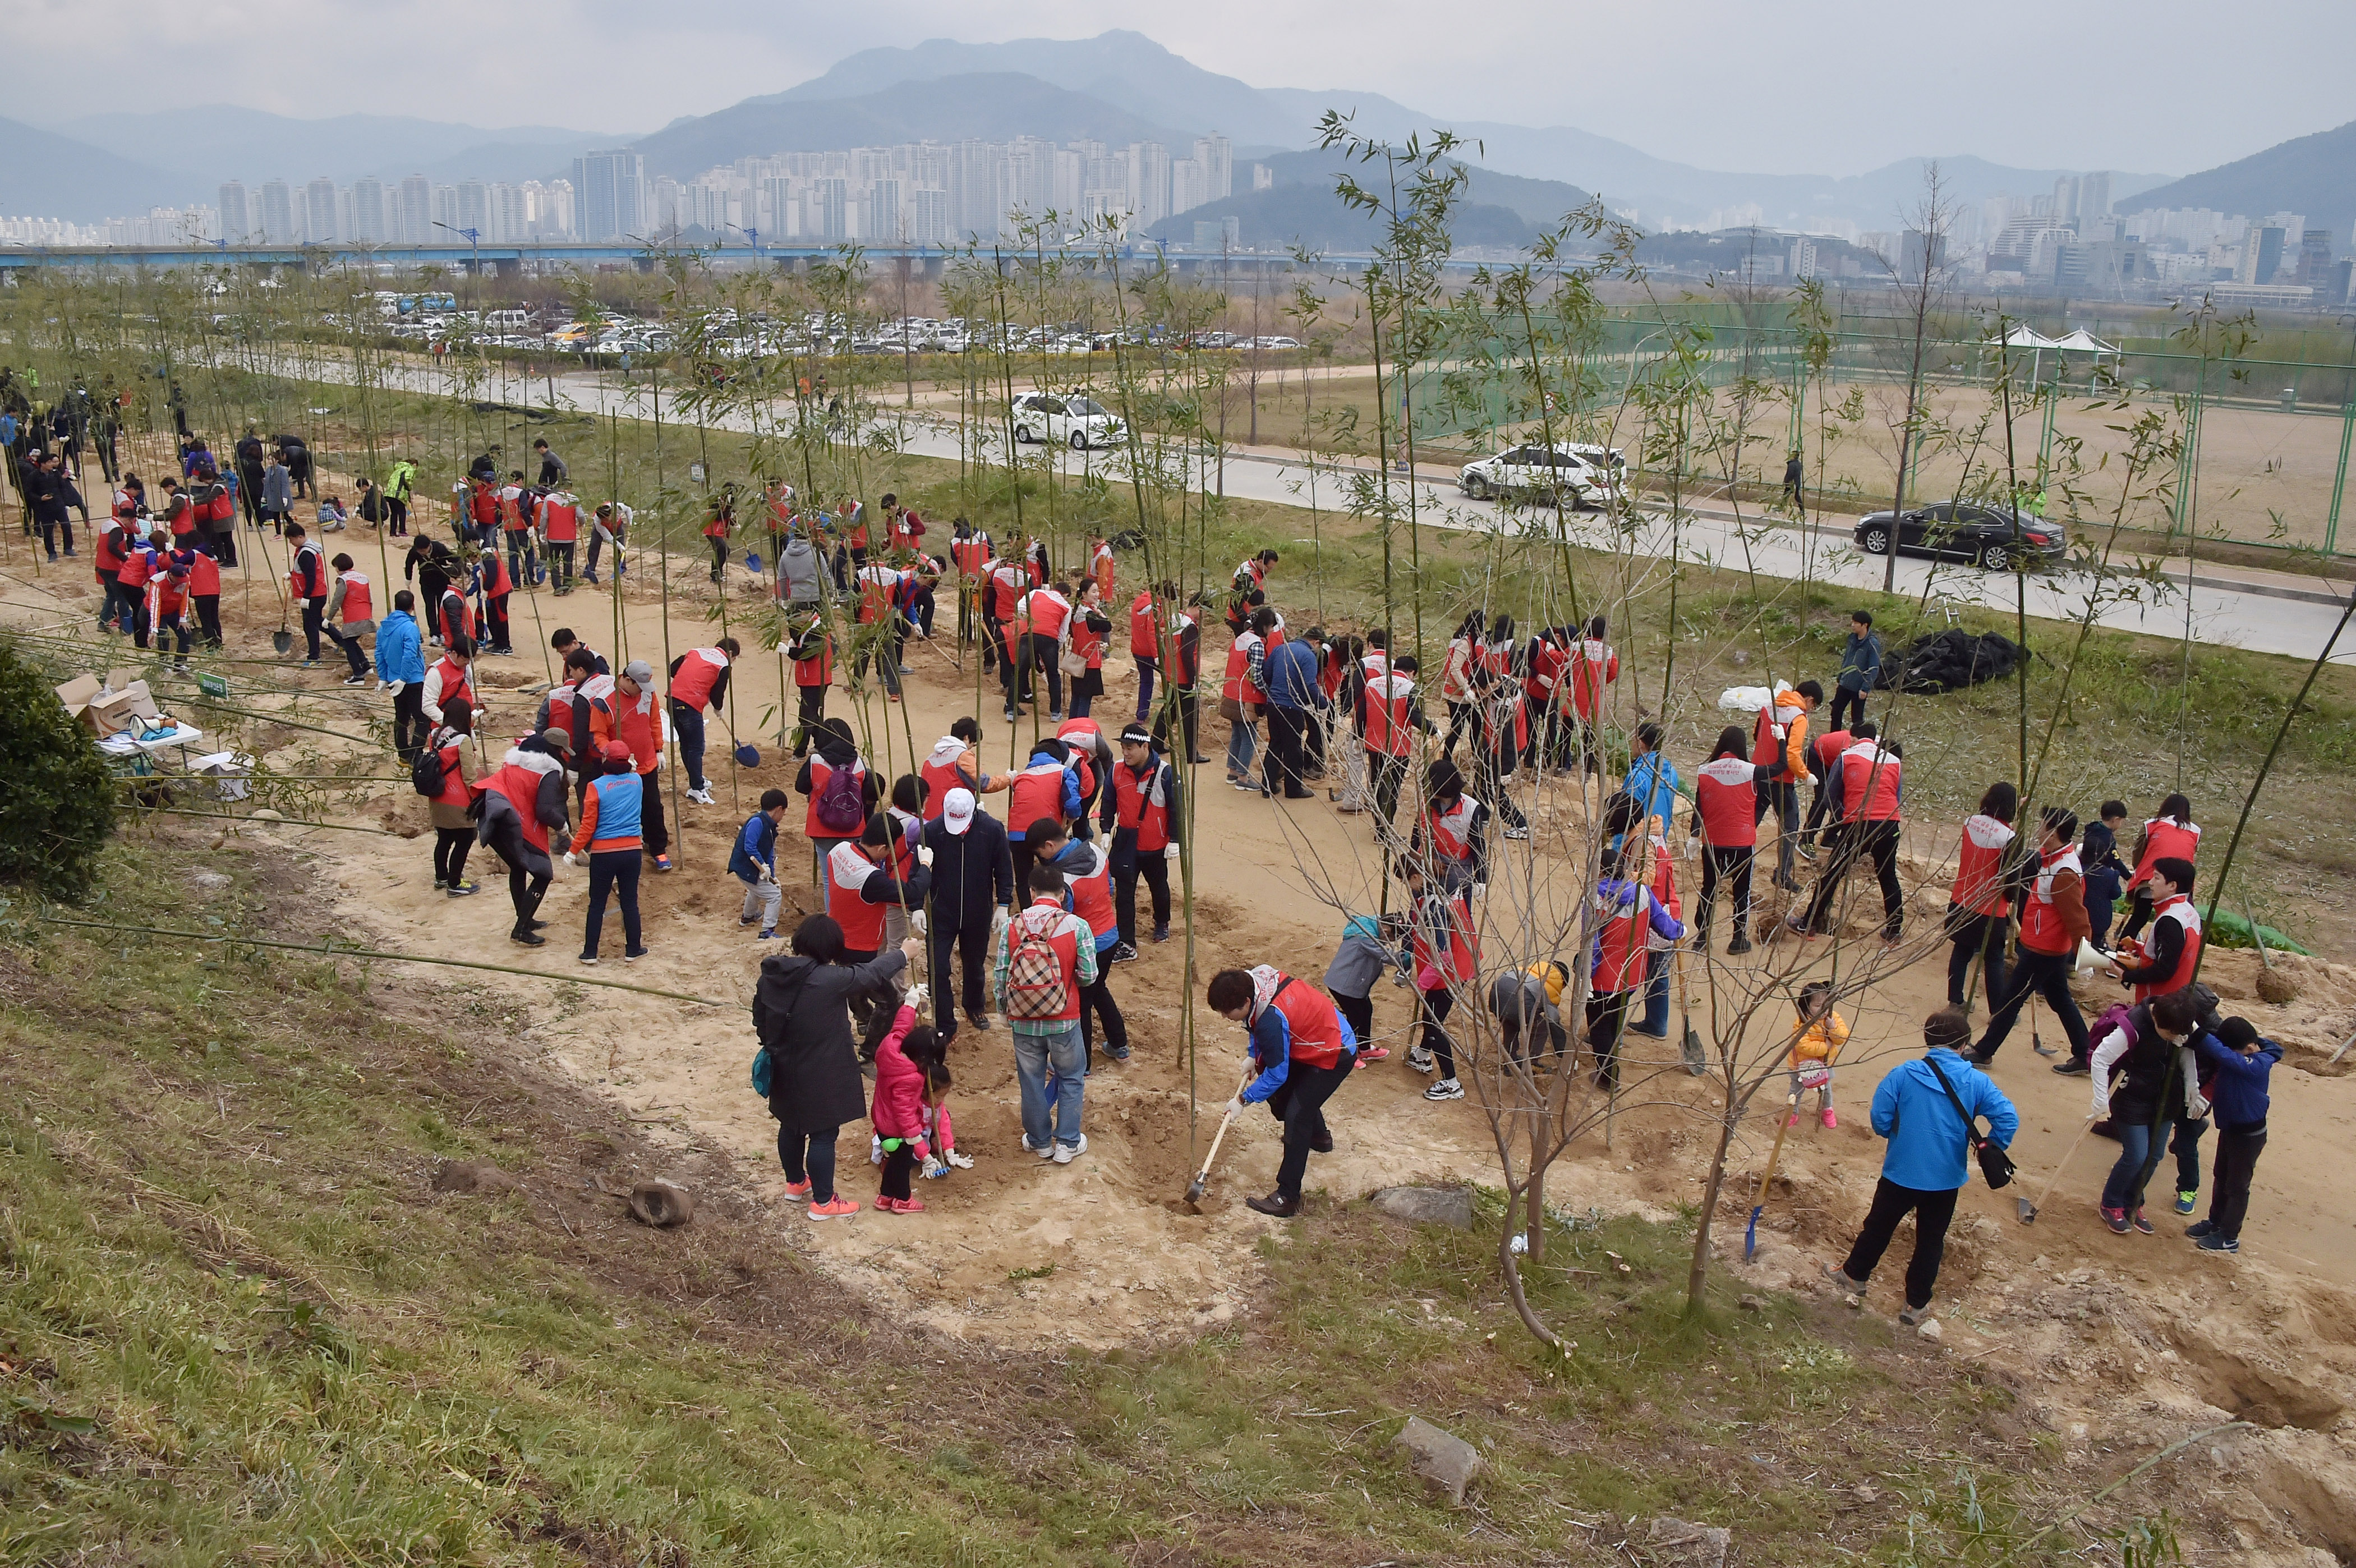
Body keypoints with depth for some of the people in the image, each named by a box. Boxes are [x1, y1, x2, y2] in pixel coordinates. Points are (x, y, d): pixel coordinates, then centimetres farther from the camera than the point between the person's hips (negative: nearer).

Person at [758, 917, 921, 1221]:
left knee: (791, 1127, 25)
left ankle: (795, 1183, 45)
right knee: (823, 1136, 7)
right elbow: (870, 974, -12)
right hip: (820, 1078, -7)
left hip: (785, 1073, 8)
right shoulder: (829, 979, -27)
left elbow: (760, 1022, 7)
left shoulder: (771, 976, -6)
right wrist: (902, 955, 5)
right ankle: (823, 1202, 20)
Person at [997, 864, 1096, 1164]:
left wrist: (1004, 1010, 13)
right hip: (1064, 1021, -1)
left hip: (1023, 1023, 2)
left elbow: (1001, 977, -4)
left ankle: (1039, 1141, 34)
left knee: (1032, 1082, 19)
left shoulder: (1012, 926, -9)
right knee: (1071, 1080, 19)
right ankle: (1067, 1144, 25)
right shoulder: (1077, 926, -14)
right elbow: (1089, 976, -11)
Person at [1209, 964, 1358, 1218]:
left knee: (1295, 1116, -13)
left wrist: (1243, 1099, -14)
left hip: (1335, 1055, -10)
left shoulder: (1272, 1020, -37)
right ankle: (1320, 1137, 53)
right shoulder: (1253, 979, -14)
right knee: (1281, 1096, 25)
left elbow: (1276, 1075, -25)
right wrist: (1253, 1055, 3)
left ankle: (1287, 1198, -9)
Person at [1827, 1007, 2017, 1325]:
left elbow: (1880, 1119, -14)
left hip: (1901, 1172, -1)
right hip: (1947, 1178, 1)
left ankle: (1855, 1275, 40)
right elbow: (2008, 1119, -16)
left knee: (1879, 1226, 20)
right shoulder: (1977, 1082, -11)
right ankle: (1916, 1304, 26)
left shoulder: (1902, 1075, -15)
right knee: (1931, 1240, 16)